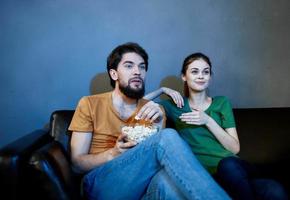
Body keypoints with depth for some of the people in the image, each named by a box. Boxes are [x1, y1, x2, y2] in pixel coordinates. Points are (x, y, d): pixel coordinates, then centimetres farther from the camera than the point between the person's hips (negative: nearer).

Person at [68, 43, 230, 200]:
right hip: (101, 184, -1)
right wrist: (113, 154, -16)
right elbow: (77, 163, 2)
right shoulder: (89, 104, 5)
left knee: (167, 178, -41)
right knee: (168, 137, -28)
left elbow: (161, 157, 4)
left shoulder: (154, 110, 14)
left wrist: (157, 128, -13)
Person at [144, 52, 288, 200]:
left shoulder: (221, 102, 14)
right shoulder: (176, 105, 13)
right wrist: (162, 90, 7)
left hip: (236, 167, 2)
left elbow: (235, 148, 4)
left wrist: (208, 121, -7)